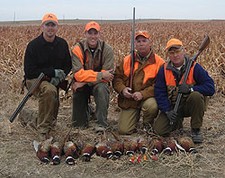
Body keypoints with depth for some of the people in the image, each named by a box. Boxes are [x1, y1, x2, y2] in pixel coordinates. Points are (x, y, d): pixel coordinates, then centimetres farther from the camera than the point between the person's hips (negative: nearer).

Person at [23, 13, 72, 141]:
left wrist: (60, 76, -14)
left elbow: (68, 65, 9)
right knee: (49, 90, -38)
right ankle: (43, 129, -27)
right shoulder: (33, 46, -15)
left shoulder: (62, 44, 2)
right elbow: (29, 72, -17)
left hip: (53, 81, 6)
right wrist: (53, 72, -21)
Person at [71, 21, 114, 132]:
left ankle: (101, 124, -25)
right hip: (82, 85, 1)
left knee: (102, 88, -37)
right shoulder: (78, 49, -13)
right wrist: (100, 75, -30)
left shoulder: (107, 49, -11)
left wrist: (84, 82, -25)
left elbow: (107, 75, -18)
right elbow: (78, 74, -22)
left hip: (99, 84, 0)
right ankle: (86, 111, 24)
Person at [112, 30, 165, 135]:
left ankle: (148, 124, -2)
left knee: (151, 106, -38)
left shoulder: (159, 62, -6)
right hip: (128, 99, 2)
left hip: (147, 98, -2)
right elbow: (117, 77, 8)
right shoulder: (127, 60, 6)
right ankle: (135, 117, 27)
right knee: (123, 130, -9)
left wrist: (143, 94, -24)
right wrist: (122, 89, -13)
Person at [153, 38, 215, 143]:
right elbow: (159, 92, -6)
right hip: (172, 106, 2)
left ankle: (196, 130, -13)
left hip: (190, 104, -2)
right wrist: (167, 111, -19)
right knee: (159, 130, -15)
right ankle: (178, 122, 21)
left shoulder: (194, 67, -9)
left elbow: (210, 88, -16)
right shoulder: (164, 70, -2)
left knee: (196, 96, -35)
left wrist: (191, 88, -29)